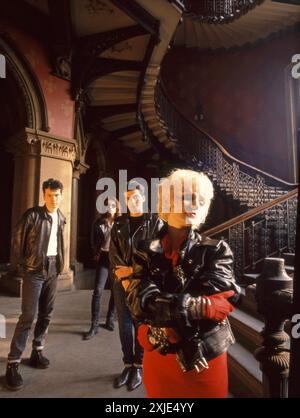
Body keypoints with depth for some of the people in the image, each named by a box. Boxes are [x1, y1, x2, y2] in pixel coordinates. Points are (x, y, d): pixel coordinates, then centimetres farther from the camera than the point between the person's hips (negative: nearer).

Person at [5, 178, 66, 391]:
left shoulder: (61, 218, 7)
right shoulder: (33, 214, -11)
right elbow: (17, 238, -6)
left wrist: (58, 262, 10)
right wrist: (22, 264, -5)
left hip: (52, 270, 6)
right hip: (35, 270, -6)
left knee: (46, 314, 12)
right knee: (28, 316, -6)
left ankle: (37, 352, 28)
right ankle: (13, 364, 5)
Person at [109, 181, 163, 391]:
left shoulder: (154, 222, -2)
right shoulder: (119, 223, 10)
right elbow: (113, 251, 7)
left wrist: (134, 270, -14)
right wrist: (120, 270, -9)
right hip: (121, 280, 4)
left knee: (141, 324, 6)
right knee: (124, 323, 10)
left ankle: (139, 366, 23)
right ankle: (128, 365, 25)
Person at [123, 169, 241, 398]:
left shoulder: (217, 251, -10)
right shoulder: (147, 251, -7)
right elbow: (139, 305, -21)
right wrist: (201, 306, -26)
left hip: (206, 362, 0)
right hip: (158, 360, 1)